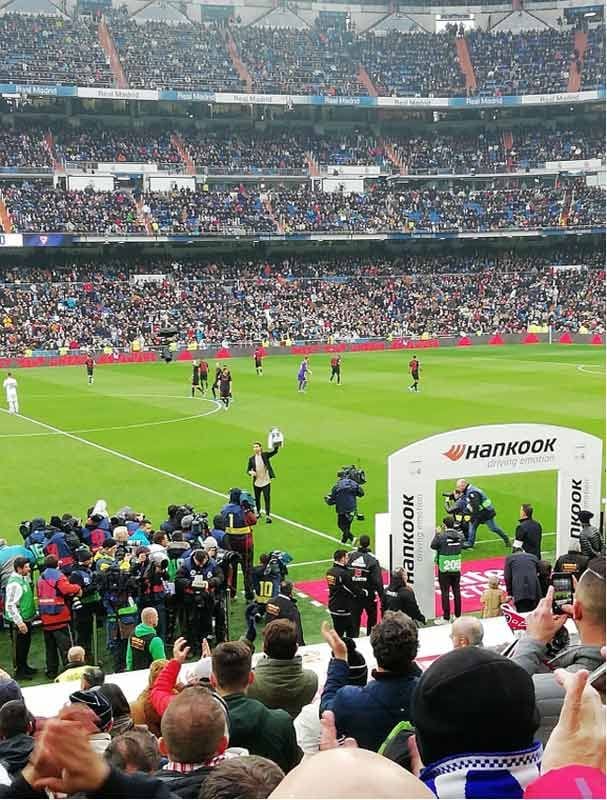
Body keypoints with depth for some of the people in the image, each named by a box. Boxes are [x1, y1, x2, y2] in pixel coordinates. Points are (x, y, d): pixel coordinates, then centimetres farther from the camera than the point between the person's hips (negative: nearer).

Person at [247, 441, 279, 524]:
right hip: (257, 482, 2)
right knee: (257, 498, 14)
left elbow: (274, 452, -20)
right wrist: (251, 472, -18)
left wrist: (276, 446, -39)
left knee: (267, 498, -6)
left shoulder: (265, 455, -6)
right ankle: (258, 512, 36)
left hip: (266, 481, -2)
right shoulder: (251, 459, -2)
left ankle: (268, 515, 0)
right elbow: (248, 470, 4)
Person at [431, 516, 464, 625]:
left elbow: (433, 546, -7)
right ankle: (458, 615, 20)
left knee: (445, 592, 1)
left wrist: (437, 534, 5)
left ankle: (446, 617, 3)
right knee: (456, 591, 13)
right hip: (456, 568, 5)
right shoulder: (460, 536, -4)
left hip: (444, 569, -5)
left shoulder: (442, 537, -18)